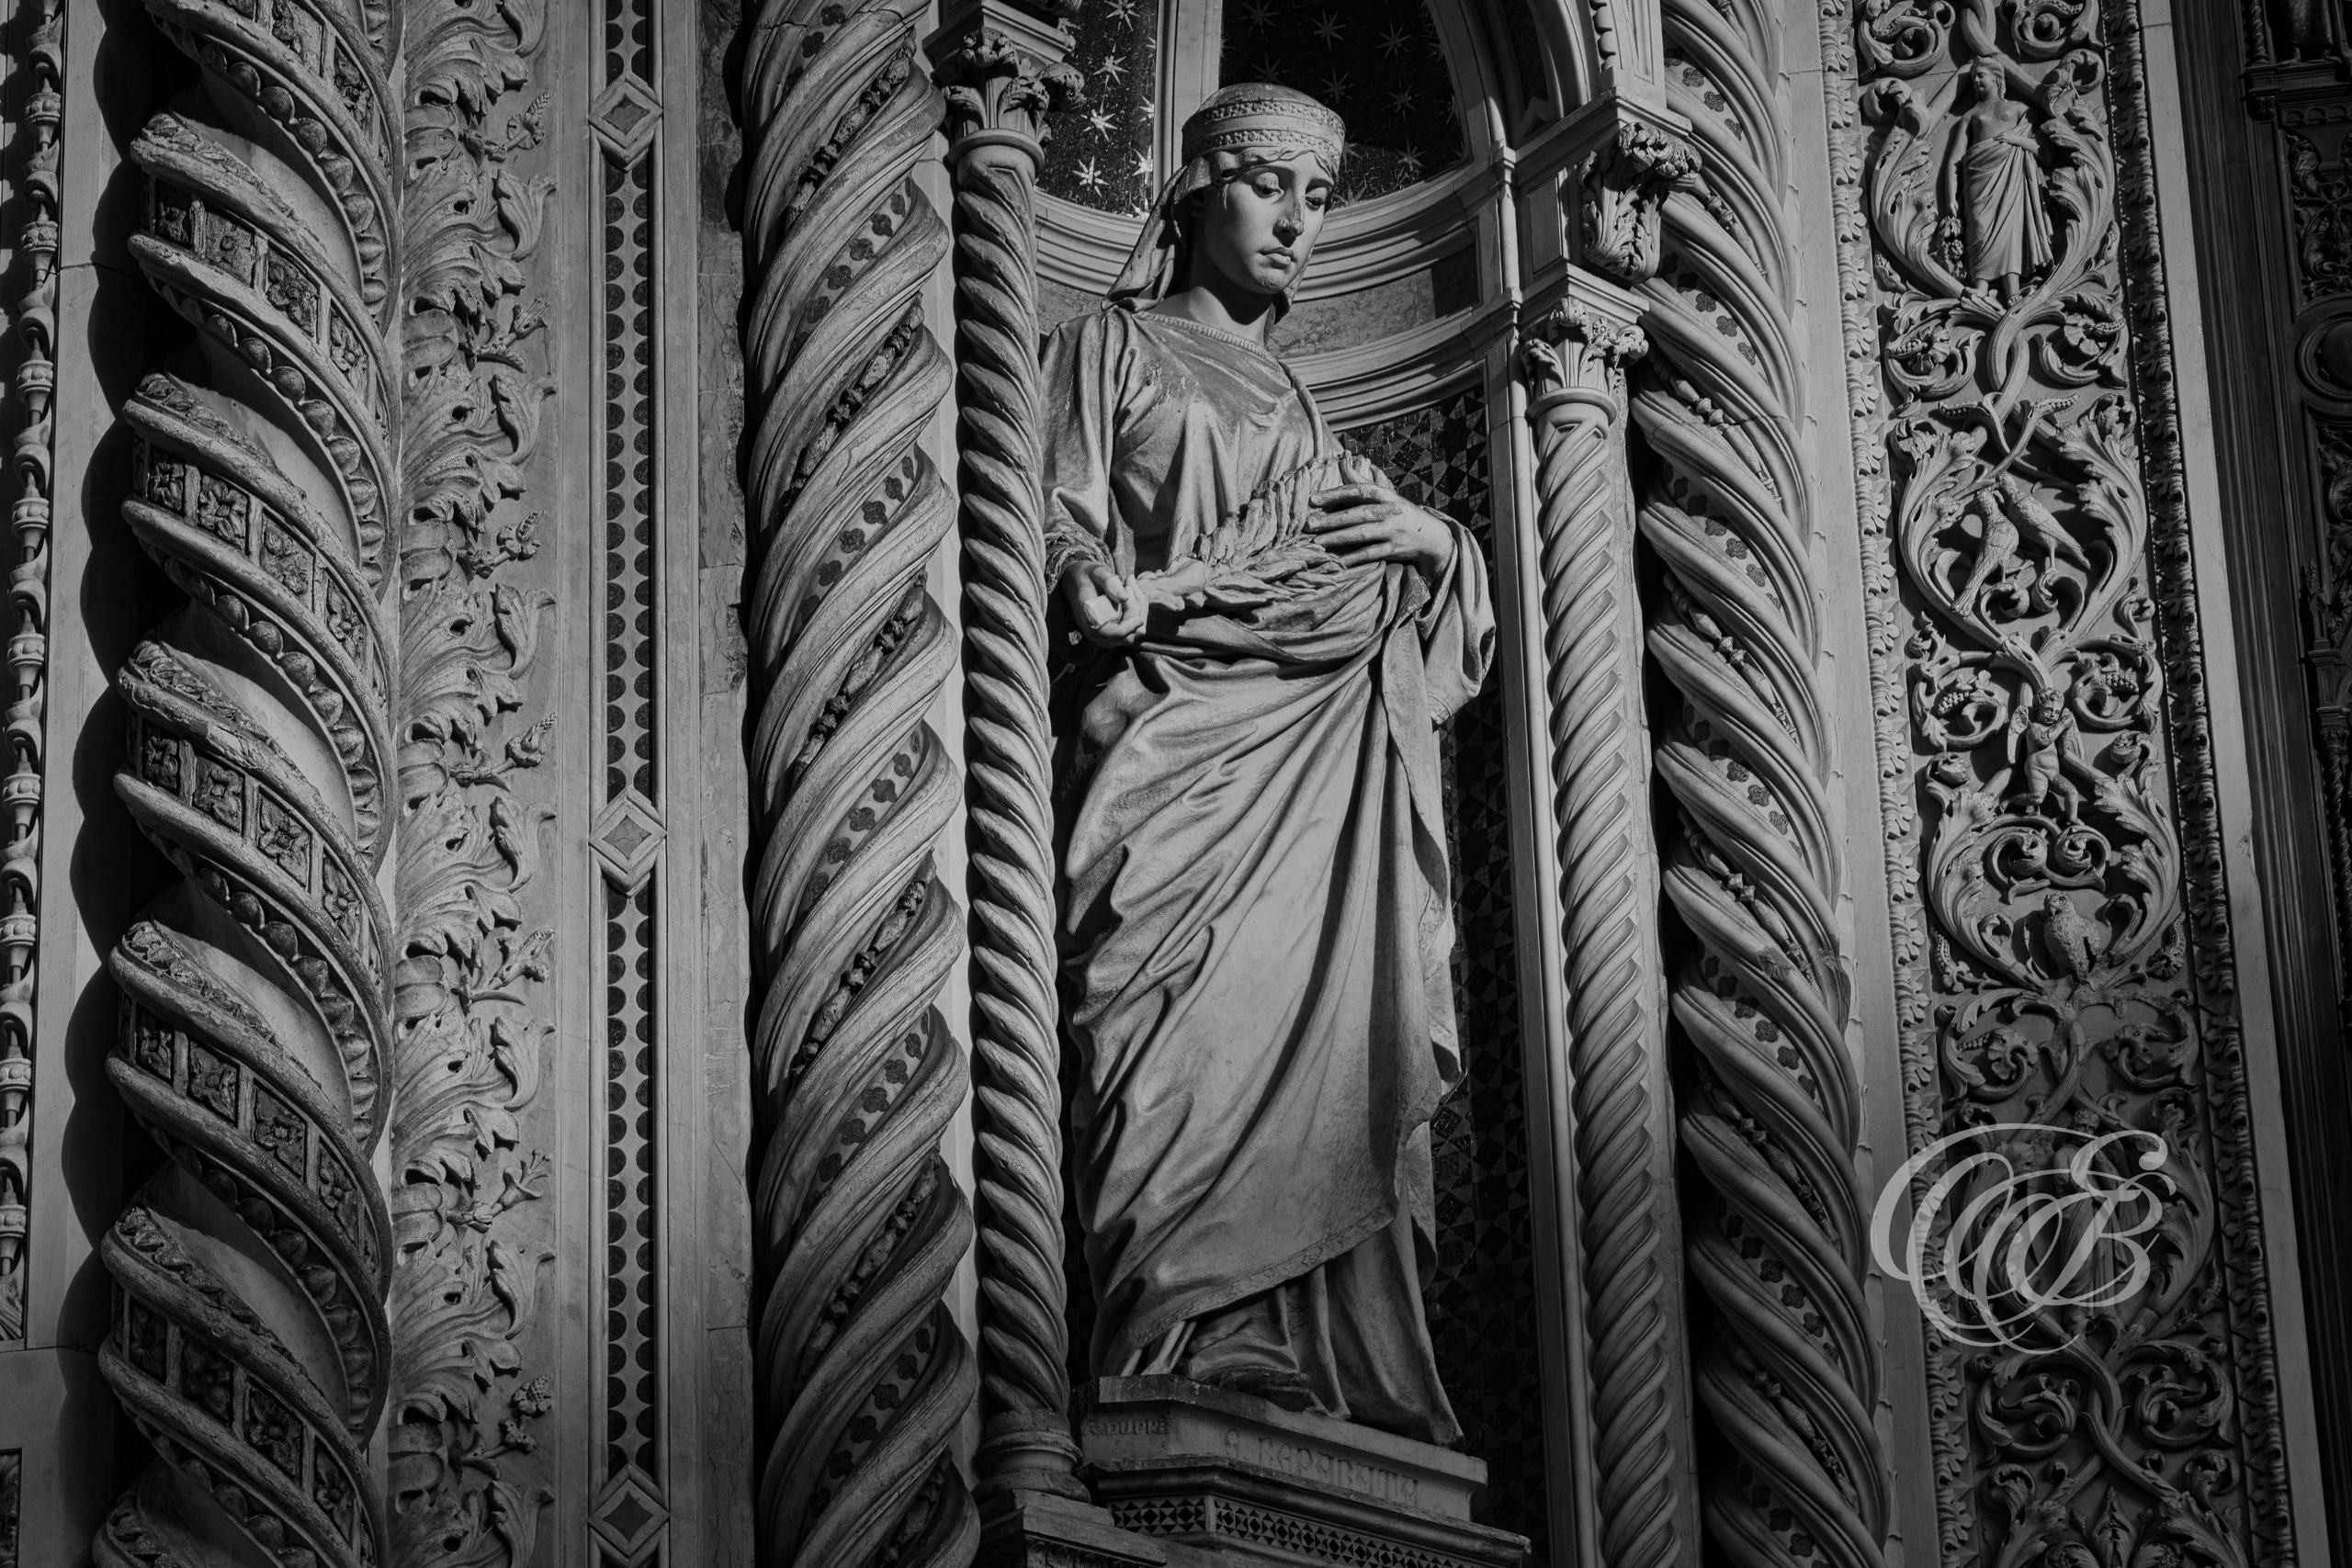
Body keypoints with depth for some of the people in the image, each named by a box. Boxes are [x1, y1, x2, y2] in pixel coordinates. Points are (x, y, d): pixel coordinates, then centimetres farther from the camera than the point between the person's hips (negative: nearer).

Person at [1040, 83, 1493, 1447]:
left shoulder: (1299, 404, 30)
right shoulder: (1112, 348, 15)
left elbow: (1397, 611, 30)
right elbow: (1060, 522, 1)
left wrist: (1430, 539, 7)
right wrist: (1099, 589, -22)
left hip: (1323, 761, 5)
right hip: (1174, 734, -5)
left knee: (1332, 1050, -8)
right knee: (1192, 1049, -20)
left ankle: (1339, 1369, -12)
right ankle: (1187, 1366, -25)